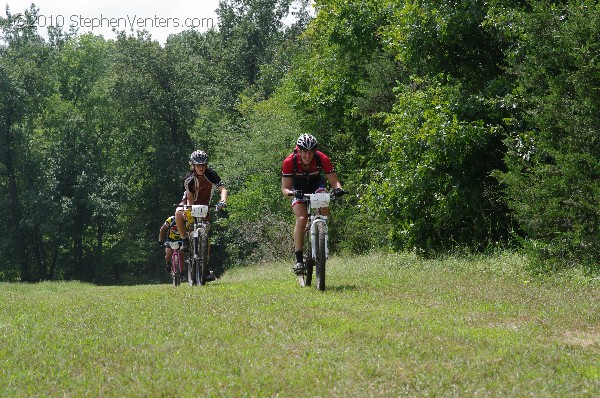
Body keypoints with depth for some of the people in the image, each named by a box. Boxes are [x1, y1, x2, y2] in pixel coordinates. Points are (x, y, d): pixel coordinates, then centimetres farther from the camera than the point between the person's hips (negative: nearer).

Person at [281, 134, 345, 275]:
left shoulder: (322, 159, -28)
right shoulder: (289, 162, -30)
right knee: (301, 219, -23)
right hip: (298, 189, -1)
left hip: (316, 186, 1)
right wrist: (292, 193, -52)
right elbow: (285, 189, -30)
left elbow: (334, 181, -24)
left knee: (324, 206, -31)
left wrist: (338, 189, -47)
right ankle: (298, 260, -23)